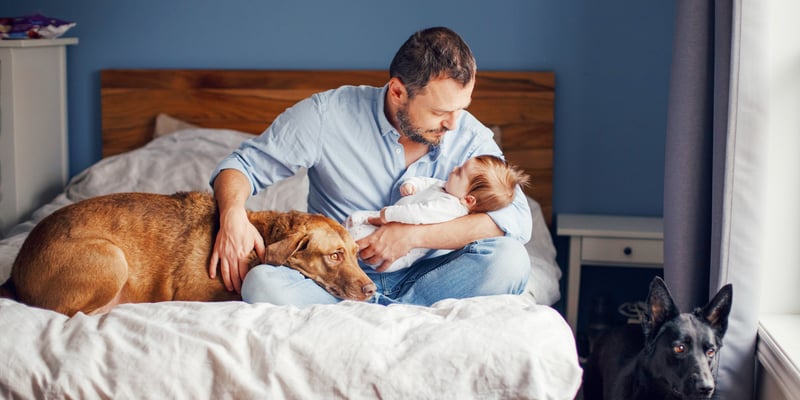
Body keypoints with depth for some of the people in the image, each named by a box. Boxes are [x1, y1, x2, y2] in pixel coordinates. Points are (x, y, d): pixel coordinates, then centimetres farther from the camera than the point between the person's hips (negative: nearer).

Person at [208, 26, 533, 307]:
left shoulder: (470, 137, -3)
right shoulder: (330, 113, -7)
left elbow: (517, 218, -15)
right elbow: (244, 164, -1)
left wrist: (414, 234, -22)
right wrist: (232, 214, -25)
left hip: (425, 277, 2)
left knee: (510, 259, -28)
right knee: (262, 284, -33)